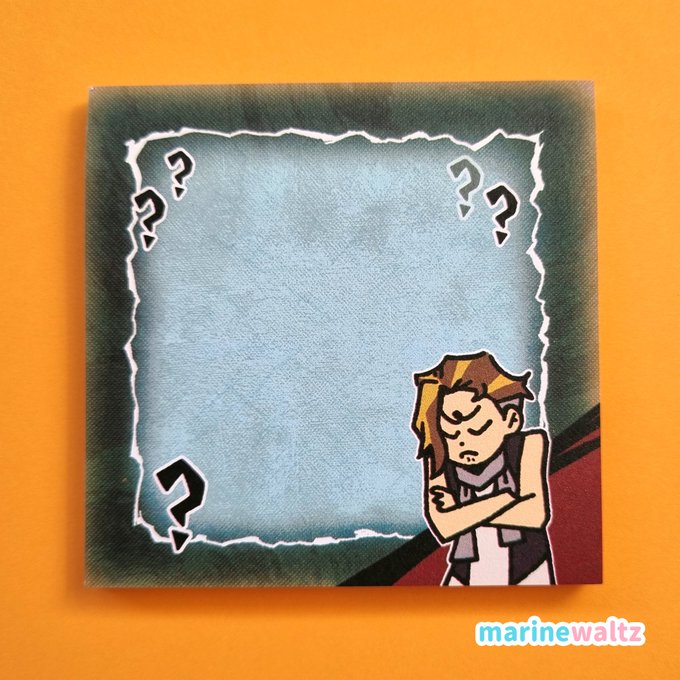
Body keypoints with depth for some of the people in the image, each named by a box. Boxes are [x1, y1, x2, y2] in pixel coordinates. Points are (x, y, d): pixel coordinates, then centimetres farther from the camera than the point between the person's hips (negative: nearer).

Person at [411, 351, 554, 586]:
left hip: (526, 573, 0)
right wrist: (509, 497, -22)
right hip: (468, 576, 1)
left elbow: (535, 514, -20)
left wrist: (461, 511, -18)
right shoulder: (439, 463, -9)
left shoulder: (528, 444, -11)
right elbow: (444, 528, -21)